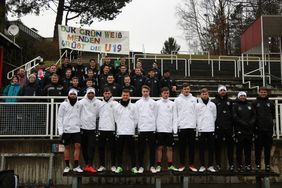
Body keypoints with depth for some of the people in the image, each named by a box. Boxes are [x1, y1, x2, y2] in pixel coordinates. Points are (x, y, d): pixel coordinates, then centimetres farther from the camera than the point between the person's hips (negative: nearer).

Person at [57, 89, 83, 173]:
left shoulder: (79, 105, 7)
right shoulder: (63, 105, 1)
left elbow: (81, 117, 10)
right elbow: (59, 118, 0)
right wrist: (60, 131, -7)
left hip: (76, 130, 2)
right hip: (66, 130, -2)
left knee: (77, 146, -4)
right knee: (67, 147, 5)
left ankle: (76, 166, 2)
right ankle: (67, 166, 13)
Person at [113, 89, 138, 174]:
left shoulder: (133, 106, 6)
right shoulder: (116, 107, 6)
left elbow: (135, 119, 7)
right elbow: (115, 119, 10)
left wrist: (132, 127, 2)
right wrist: (118, 128, 5)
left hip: (130, 132, -1)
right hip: (120, 132, 1)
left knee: (132, 150, 0)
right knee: (119, 150, 5)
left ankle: (134, 167, 6)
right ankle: (119, 166, 13)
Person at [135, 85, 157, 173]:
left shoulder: (153, 102, 8)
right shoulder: (138, 103, 9)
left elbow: (155, 115, 5)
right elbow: (136, 116, 5)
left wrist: (155, 127, -4)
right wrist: (137, 127, -4)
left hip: (151, 128, 0)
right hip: (141, 129, 0)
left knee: (152, 148, 3)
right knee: (141, 149, 3)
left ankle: (152, 166, 11)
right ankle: (141, 166, 11)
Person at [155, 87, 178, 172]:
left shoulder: (172, 104, 9)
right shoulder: (157, 103, 3)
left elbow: (174, 117, 7)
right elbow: (155, 116, 1)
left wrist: (175, 128, -1)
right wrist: (154, 128, -6)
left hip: (169, 129, 2)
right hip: (160, 129, -2)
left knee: (170, 147, 6)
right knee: (160, 147, 2)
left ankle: (170, 165, 14)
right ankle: (158, 165, 8)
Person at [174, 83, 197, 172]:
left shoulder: (194, 99, 9)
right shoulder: (177, 100, 5)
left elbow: (196, 112, 6)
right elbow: (175, 113, 3)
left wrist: (197, 125, -1)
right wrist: (176, 125, -4)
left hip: (192, 126, 1)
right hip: (181, 126, -1)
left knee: (192, 146, 4)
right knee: (182, 146, 4)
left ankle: (191, 164, 12)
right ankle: (182, 164, 11)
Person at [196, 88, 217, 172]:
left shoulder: (212, 105, 10)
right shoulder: (197, 105, 4)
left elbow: (214, 116, 14)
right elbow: (195, 117, 2)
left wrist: (211, 124, 7)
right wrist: (198, 126, -4)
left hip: (211, 129, 2)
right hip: (201, 130, -2)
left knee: (211, 148, 3)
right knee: (202, 148, 1)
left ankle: (210, 166, 10)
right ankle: (202, 166, 8)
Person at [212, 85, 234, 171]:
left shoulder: (230, 101, 13)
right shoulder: (214, 101, 6)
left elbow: (233, 114, 11)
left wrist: (233, 125, 2)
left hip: (228, 127, 2)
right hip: (218, 128, -2)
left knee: (230, 146, 4)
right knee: (218, 146, 3)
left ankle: (231, 164, 12)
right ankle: (218, 164, 10)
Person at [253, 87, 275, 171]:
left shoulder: (270, 103, 12)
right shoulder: (255, 103, 5)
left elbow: (273, 115, 18)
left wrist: (271, 122, 7)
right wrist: (254, 125, -1)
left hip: (268, 129, 2)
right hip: (258, 129, -2)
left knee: (268, 148, 6)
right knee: (258, 148, 0)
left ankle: (267, 165, 13)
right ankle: (257, 164, 6)